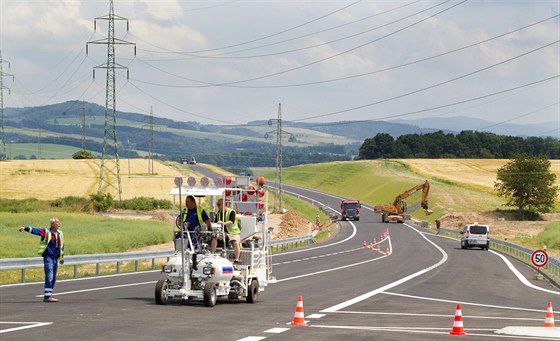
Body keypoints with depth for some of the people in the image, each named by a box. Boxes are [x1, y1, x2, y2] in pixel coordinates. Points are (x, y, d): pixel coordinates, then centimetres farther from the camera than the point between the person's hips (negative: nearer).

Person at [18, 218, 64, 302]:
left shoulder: (60, 234, 14)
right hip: (48, 257, -7)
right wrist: (25, 228, -31)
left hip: (55, 258, 7)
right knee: (49, 276, -14)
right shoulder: (46, 232, -4)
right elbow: (34, 230, -15)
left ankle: (48, 295, 17)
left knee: (53, 278, 9)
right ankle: (47, 296, -15)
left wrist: (61, 257, 31)